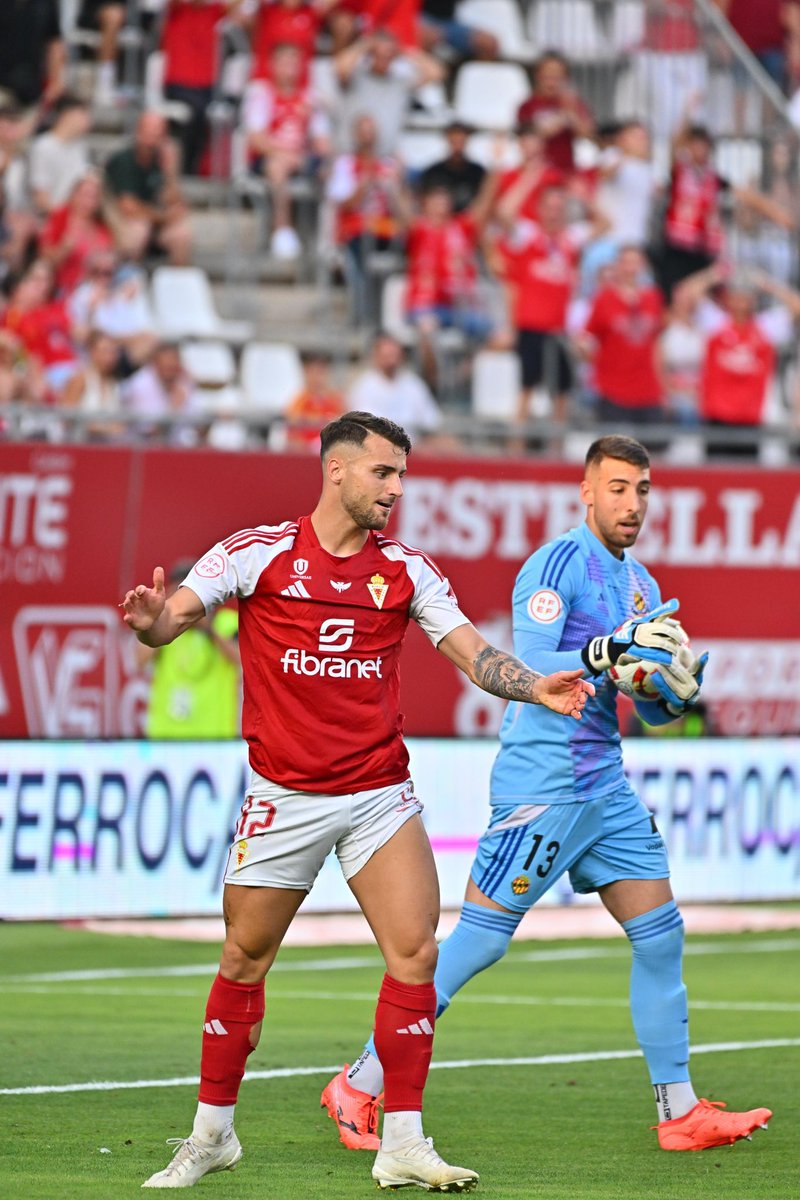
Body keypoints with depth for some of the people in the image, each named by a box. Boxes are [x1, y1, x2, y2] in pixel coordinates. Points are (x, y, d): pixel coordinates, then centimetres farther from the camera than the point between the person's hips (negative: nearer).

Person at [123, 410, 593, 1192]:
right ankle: (211, 1134, 21)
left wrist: (533, 686, -18)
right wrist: (152, 622, -32)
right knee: (243, 963, 5)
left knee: (415, 953, -9)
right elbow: (173, 617, -8)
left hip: (380, 795, 2)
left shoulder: (406, 569, 4)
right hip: (283, 797, -2)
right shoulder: (258, 554, -4)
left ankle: (401, 1144, -3)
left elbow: (471, 653, 1)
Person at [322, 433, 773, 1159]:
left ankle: (680, 1112, 9)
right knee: (480, 938, -6)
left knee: (660, 933, 3)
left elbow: (644, 709, 19)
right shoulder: (558, 564, -11)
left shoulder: (641, 584, 15)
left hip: (605, 784, 8)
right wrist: (612, 649, -30)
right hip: (542, 780, -8)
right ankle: (360, 1087, 2)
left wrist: (677, 694, -2)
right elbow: (530, 670, -21)